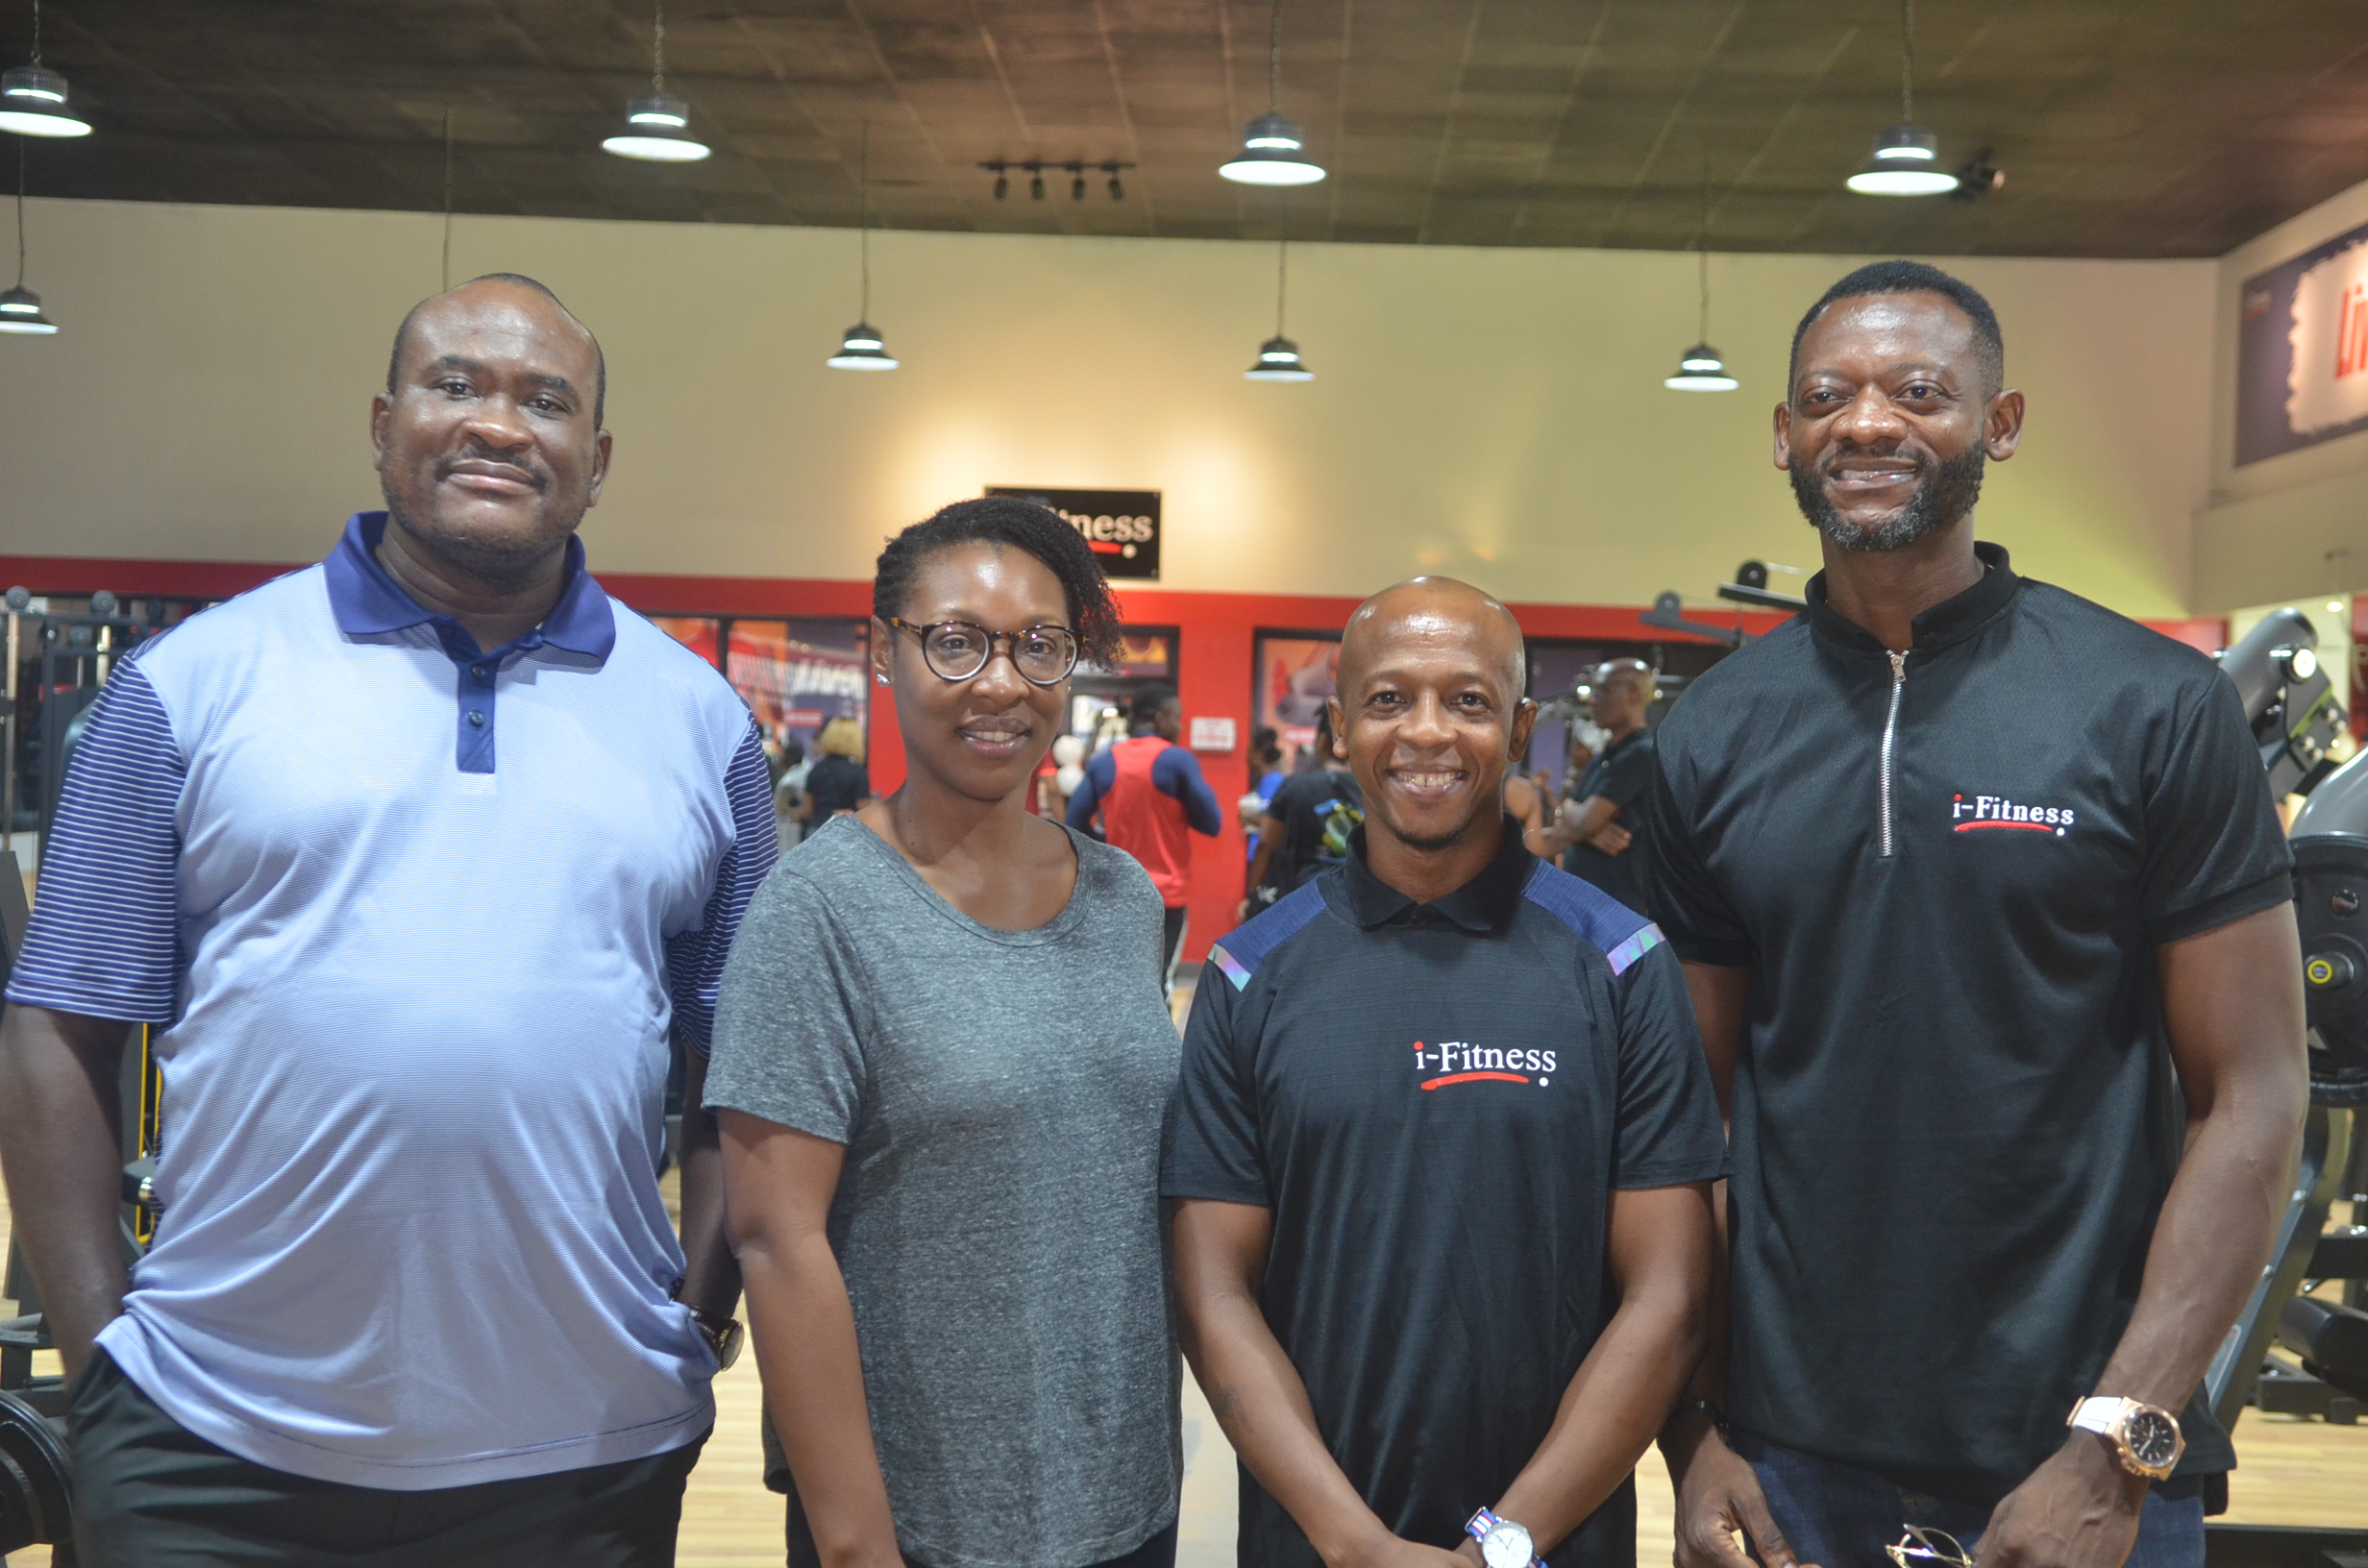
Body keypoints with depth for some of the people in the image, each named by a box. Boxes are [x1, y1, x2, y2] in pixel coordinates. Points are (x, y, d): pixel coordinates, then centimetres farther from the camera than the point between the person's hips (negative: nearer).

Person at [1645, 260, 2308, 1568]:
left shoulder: (2155, 708, -6)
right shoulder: (1712, 735, 1)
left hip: (2073, 1463, -2)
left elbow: (2249, 1099, -7)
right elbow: (1693, 1105, 5)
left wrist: (2119, 1450, -13)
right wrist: (1692, 1431, -1)